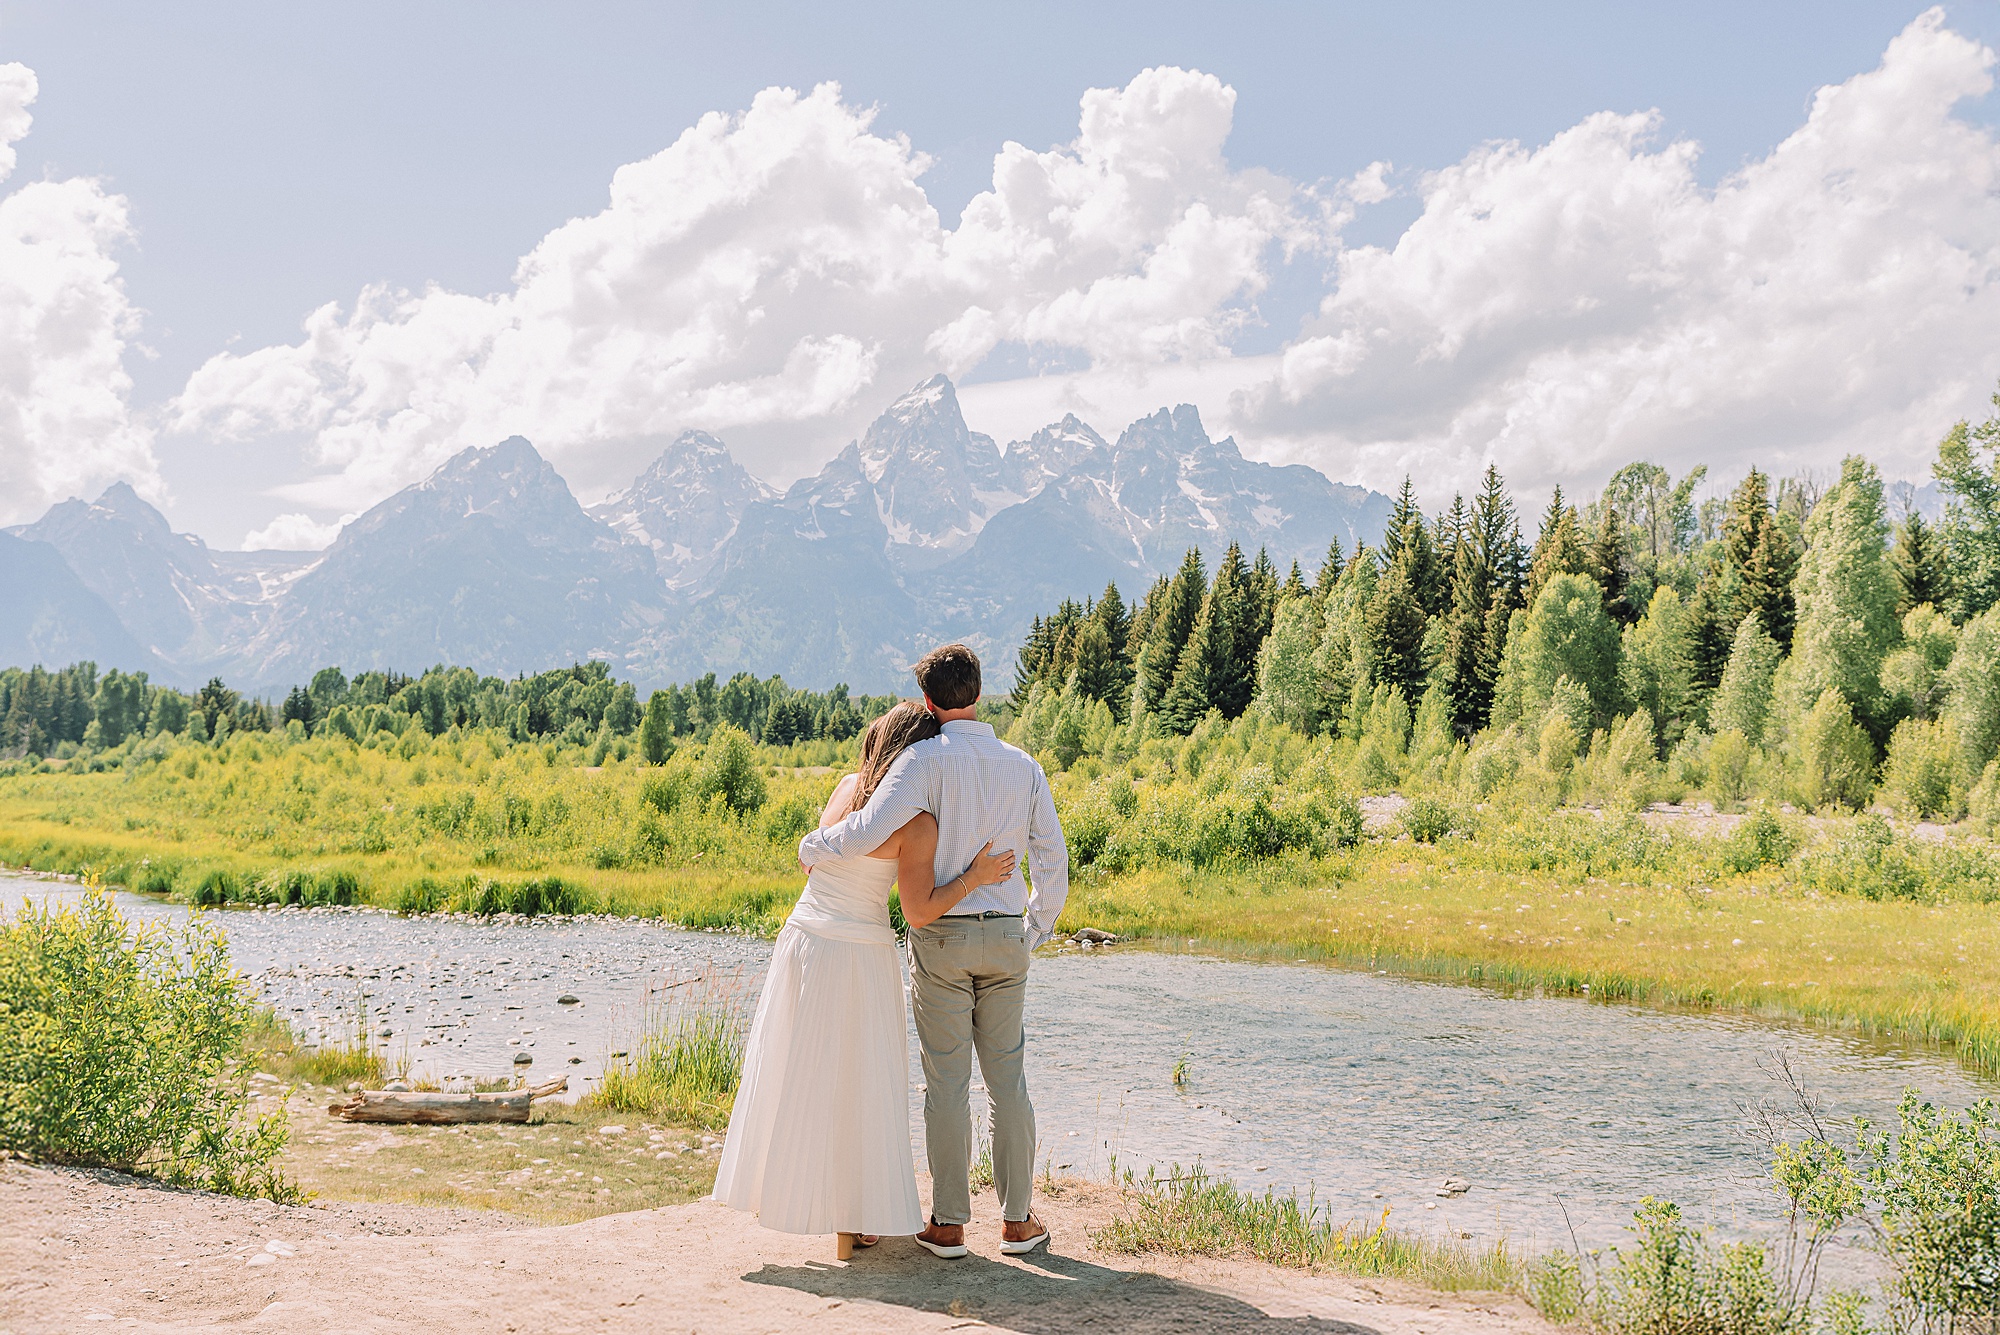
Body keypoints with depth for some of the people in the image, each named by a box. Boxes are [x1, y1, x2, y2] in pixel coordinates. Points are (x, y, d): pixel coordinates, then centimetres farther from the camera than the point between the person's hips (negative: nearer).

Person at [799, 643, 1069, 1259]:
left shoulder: (928, 759, -11)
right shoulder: (1023, 766, 5)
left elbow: (869, 831, -22)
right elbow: (1053, 861, 7)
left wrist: (813, 847, -2)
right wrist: (1037, 927, 22)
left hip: (942, 937, -4)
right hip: (1005, 939, 4)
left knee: (947, 1080, 3)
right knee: (1006, 1077, 11)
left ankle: (949, 1223, 9)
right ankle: (1017, 1220, 15)